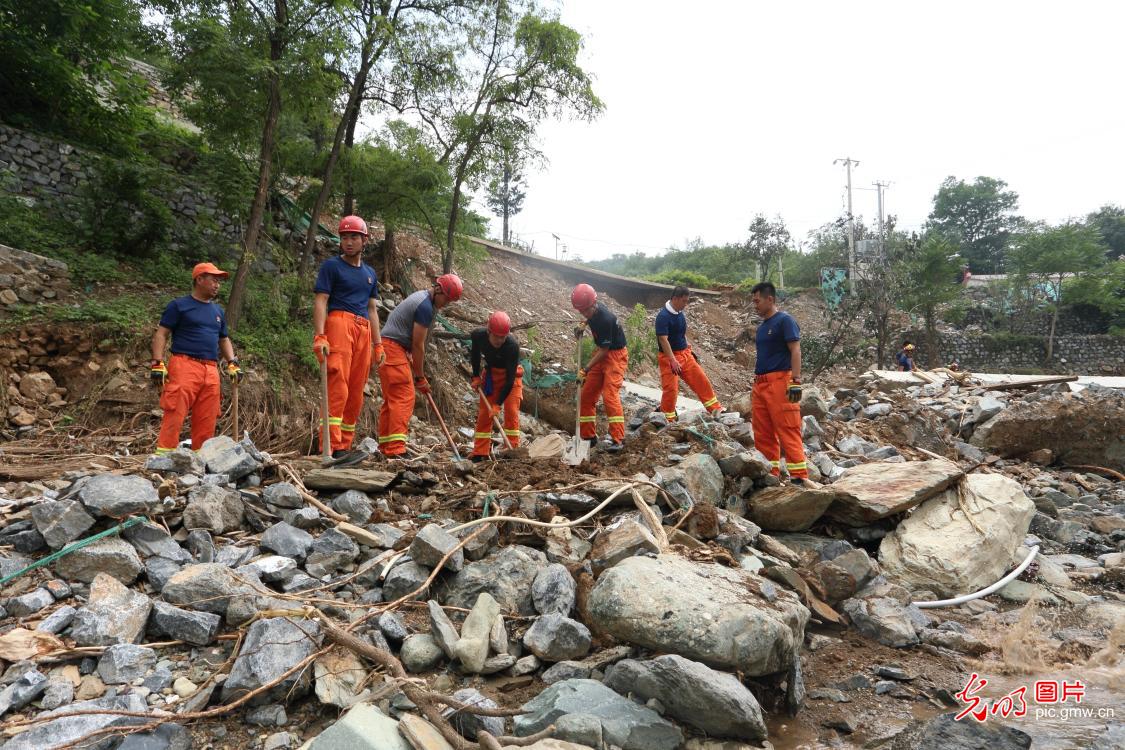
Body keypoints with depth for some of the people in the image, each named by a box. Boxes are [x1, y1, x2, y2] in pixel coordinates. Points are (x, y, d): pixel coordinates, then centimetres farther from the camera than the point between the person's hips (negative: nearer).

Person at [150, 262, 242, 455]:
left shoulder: (218, 311, 22)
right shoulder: (179, 305, 4)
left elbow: (224, 339, 30)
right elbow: (161, 334, 0)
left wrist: (232, 363, 15)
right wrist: (158, 363, -10)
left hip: (211, 370, 6)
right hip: (184, 366, -6)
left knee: (206, 421, 4)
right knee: (174, 415, -11)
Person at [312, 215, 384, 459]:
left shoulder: (370, 273, 24)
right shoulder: (331, 266, 6)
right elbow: (320, 301, -3)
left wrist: (378, 344, 17)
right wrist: (320, 336, -17)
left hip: (364, 330, 6)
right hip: (339, 323, -6)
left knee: (356, 391, 3)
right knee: (338, 385, -18)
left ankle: (345, 446, 9)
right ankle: (332, 447, -21)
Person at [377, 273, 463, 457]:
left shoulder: (421, 297, 17)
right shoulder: (426, 306, -15)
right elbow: (418, 345, -14)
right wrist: (420, 377, -6)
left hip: (389, 347, 11)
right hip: (394, 348, -11)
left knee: (392, 399, 10)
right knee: (404, 397, -14)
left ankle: (385, 447, 12)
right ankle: (396, 448, -20)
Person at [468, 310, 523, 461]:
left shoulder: (512, 346, -35)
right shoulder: (478, 336, -23)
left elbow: (510, 378, -29)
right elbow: (475, 353, 3)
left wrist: (498, 404, -28)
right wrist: (476, 376, 0)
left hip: (510, 375, -3)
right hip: (490, 373, 4)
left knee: (511, 411, -13)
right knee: (483, 412, 2)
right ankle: (480, 453, 8)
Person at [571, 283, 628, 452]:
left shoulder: (605, 319, -28)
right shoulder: (593, 310, -3)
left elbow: (604, 350, -24)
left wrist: (586, 369, -23)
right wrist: (583, 325, 4)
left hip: (615, 355, -9)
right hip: (601, 355, 9)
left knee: (609, 395, -20)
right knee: (586, 395, 7)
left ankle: (618, 439, -17)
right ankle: (588, 436, 15)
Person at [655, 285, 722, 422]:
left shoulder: (680, 314, 7)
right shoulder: (663, 316, -18)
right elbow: (663, 339, -23)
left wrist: (689, 351, 16)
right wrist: (673, 360, -26)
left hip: (685, 354, 8)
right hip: (669, 357, -8)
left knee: (701, 380, 8)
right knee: (671, 388, -6)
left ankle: (715, 409, 19)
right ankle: (667, 419, 8)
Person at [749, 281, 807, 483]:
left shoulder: (784, 320, -4)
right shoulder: (761, 327, 19)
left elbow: (795, 350, -12)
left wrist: (795, 381, -20)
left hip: (779, 382, -8)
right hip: (760, 384, 8)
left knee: (788, 431, -9)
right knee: (763, 434, 9)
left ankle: (799, 476, -6)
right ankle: (770, 474, 16)